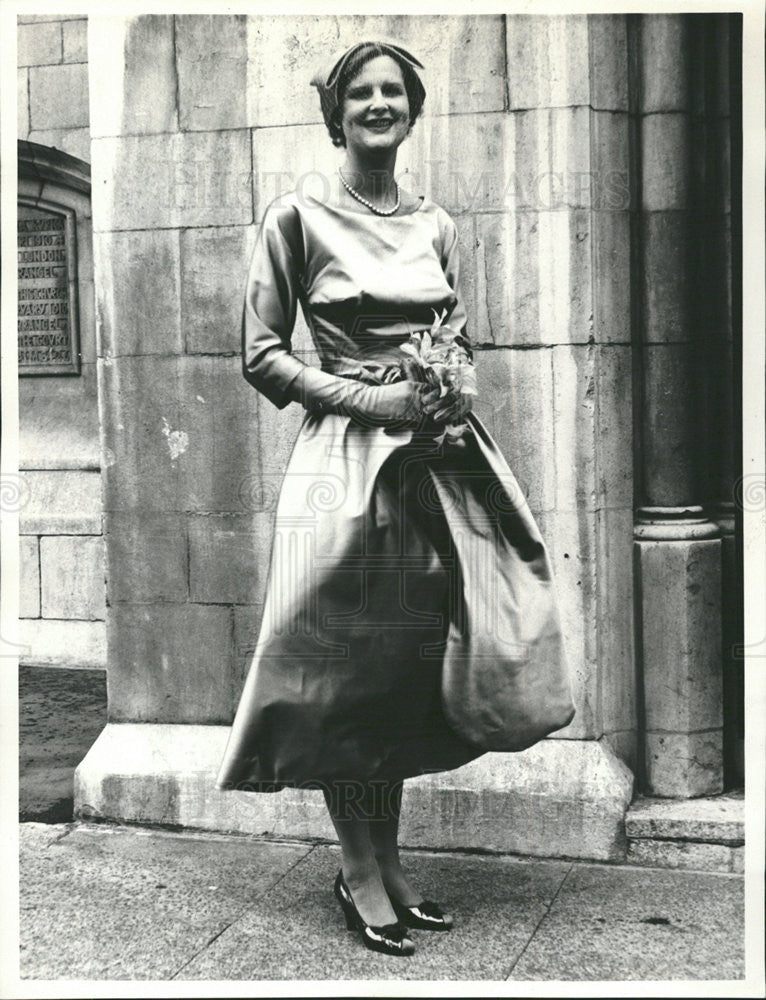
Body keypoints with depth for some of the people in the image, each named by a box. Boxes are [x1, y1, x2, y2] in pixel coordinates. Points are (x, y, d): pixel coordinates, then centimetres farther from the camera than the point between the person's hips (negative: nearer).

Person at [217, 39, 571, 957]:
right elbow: (261, 355, -5)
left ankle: (389, 859, 23)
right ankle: (359, 871, 16)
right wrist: (371, 399, -14)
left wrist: (459, 390, -2)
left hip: (434, 462, 5)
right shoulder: (298, 218, -3)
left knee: (413, 662, 9)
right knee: (346, 663, 0)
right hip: (346, 462, -5)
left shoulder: (436, 226, 13)